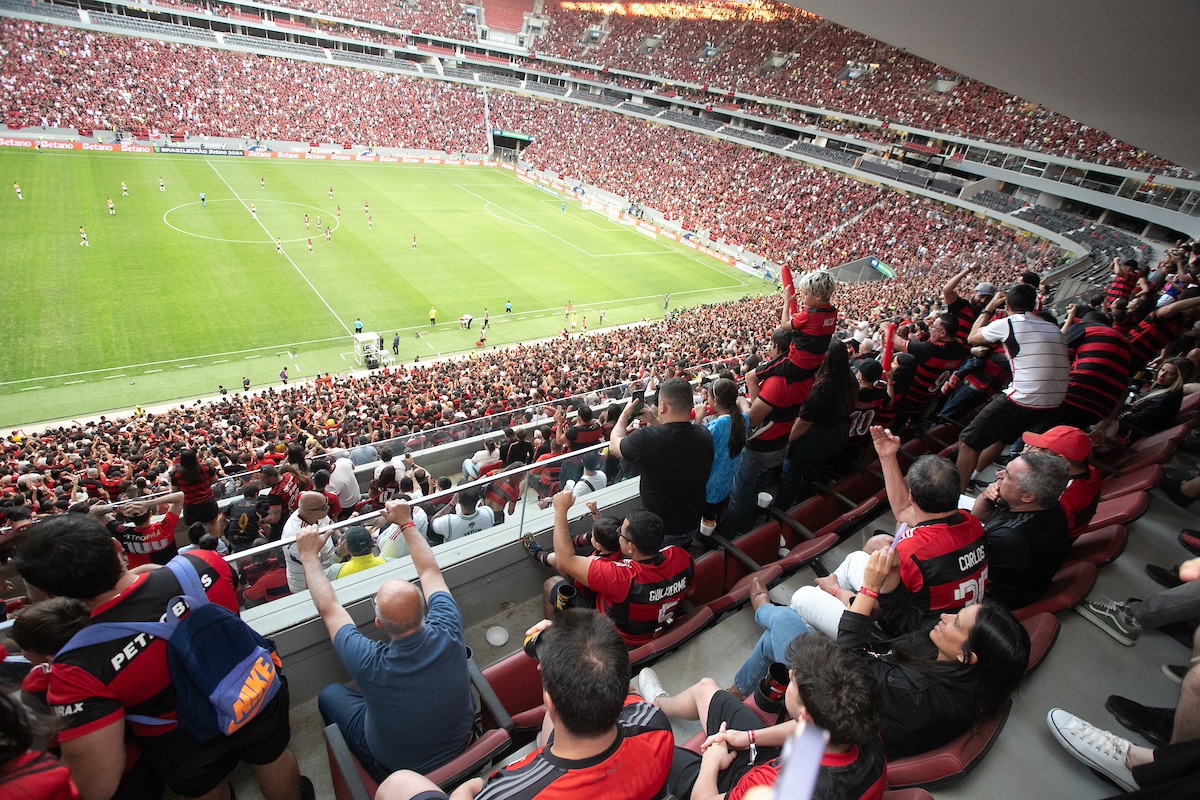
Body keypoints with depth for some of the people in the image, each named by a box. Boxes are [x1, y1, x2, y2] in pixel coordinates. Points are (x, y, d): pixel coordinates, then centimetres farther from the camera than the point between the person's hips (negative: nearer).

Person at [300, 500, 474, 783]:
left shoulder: (370, 663, -37)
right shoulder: (448, 633, -31)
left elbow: (328, 608, -20)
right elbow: (430, 572, -13)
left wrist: (309, 553, -10)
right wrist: (406, 522, -5)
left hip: (399, 768, -3)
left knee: (329, 695, 17)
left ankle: (351, 762, 37)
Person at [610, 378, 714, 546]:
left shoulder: (646, 438, -32)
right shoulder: (705, 435, -16)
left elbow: (614, 445, -9)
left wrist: (624, 415, 5)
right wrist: (654, 421, 10)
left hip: (658, 533, -4)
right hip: (692, 526, 5)